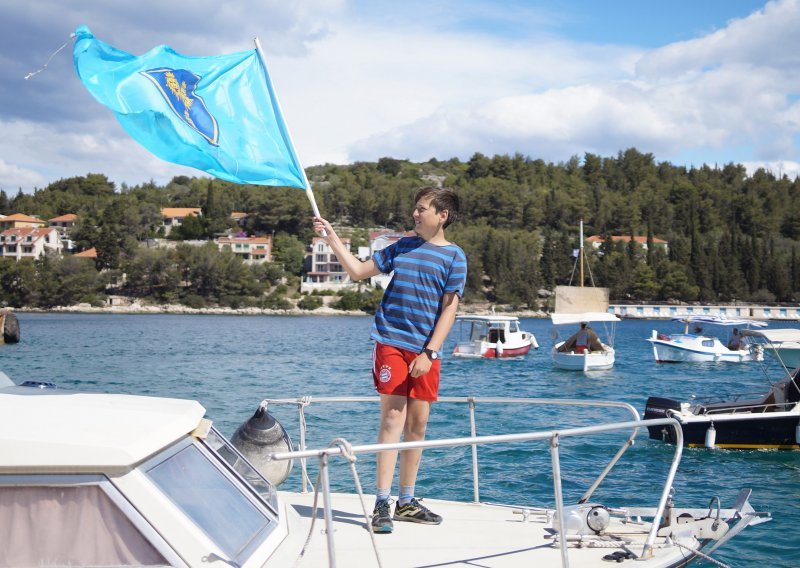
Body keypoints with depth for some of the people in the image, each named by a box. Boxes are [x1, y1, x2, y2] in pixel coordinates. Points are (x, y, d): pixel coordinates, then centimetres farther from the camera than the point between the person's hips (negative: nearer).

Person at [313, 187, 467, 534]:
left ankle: (406, 502, 17)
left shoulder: (454, 257, 3)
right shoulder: (402, 246, 11)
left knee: (418, 422, 6)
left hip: (425, 351, 0)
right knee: (393, 418, -7)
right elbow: (359, 271, 14)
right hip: (391, 343, 0)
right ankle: (382, 504, -6)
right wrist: (332, 239, 6)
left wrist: (430, 353, -10)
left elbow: (449, 308, -2)